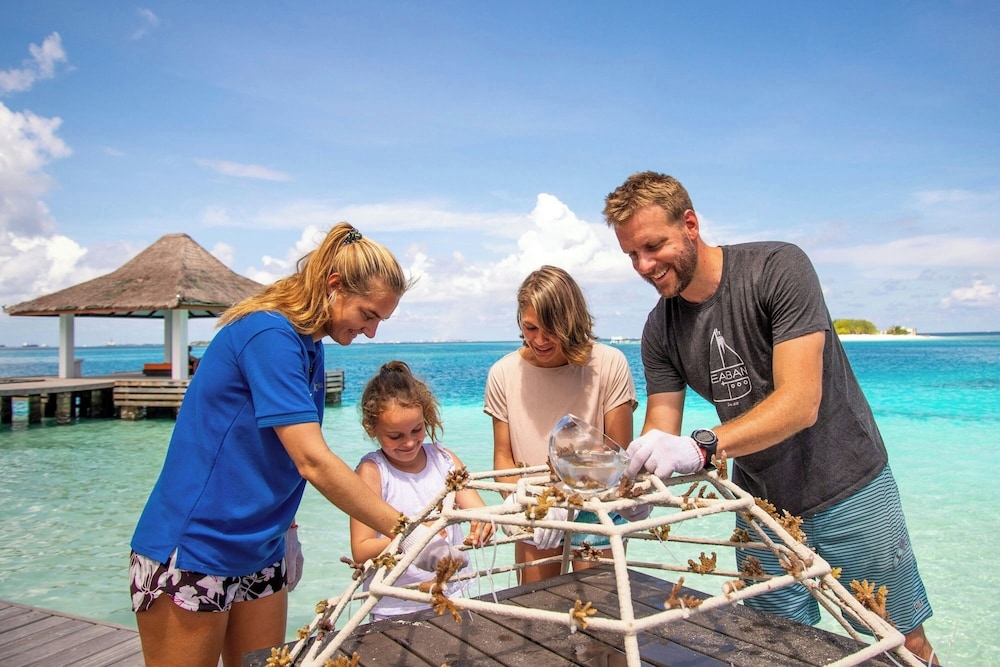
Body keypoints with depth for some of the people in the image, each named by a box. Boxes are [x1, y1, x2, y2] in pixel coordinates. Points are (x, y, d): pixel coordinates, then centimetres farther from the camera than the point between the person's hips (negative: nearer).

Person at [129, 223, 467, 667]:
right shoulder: (269, 335, -21)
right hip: (191, 550, -8)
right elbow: (313, 462, -28)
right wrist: (406, 533, -25)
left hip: (258, 552, 8)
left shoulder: (308, 345, 6)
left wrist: (283, 530, 13)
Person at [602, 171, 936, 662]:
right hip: (761, 507, 4)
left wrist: (702, 446, -41)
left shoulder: (779, 268, -20)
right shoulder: (660, 330, -5)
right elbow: (660, 433, -7)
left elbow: (800, 403, -28)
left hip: (846, 489, -3)